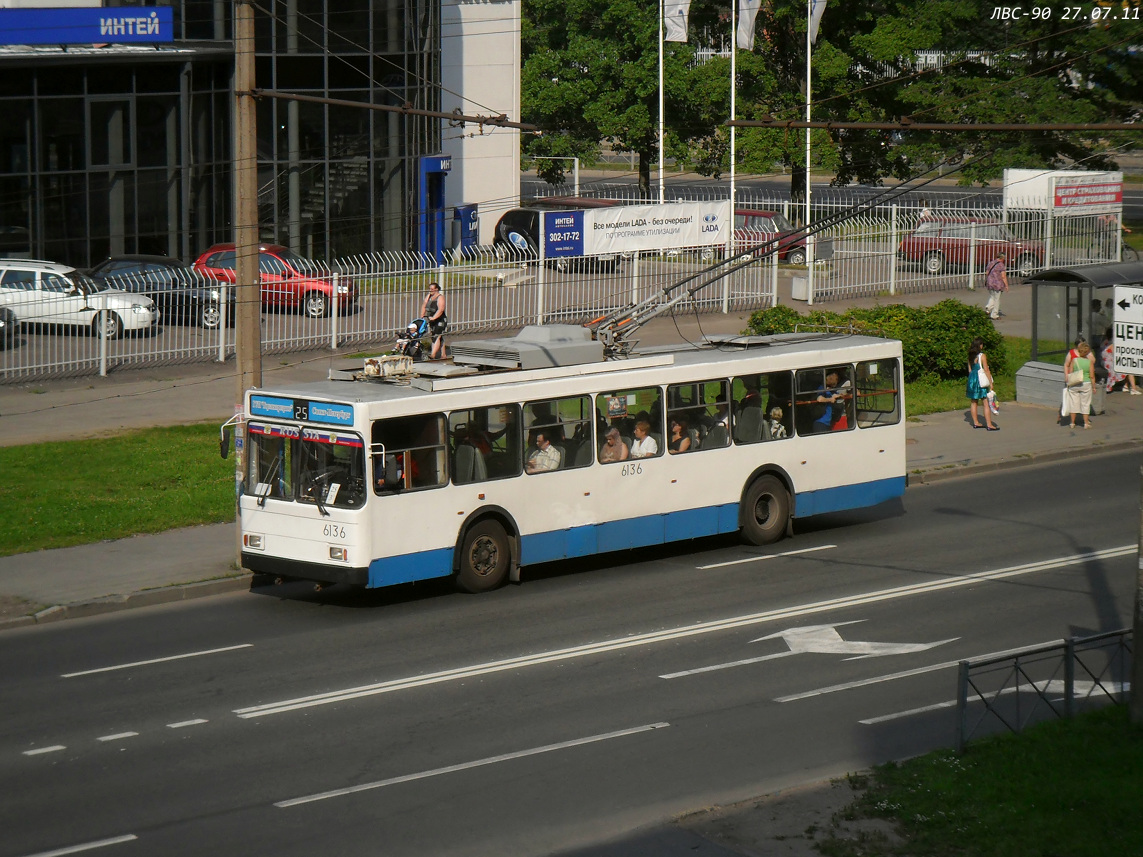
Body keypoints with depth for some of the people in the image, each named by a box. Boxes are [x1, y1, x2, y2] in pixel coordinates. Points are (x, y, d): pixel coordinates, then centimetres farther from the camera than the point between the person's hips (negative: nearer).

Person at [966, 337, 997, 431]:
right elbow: (986, 370, -13)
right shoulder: (982, 356, -13)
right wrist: (990, 383, -8)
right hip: (981, 380, -7)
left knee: (973, 402, 14)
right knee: (986, 403, -4)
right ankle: (989, 425, -6)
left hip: (972, 378, 7)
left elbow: (970, 369, 12)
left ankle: (976, 423, 22)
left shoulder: (971, 356, 6)